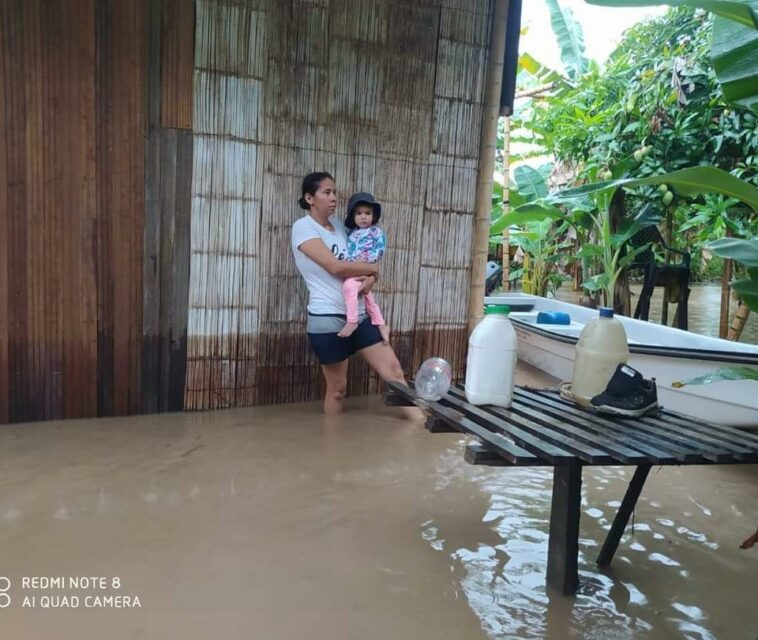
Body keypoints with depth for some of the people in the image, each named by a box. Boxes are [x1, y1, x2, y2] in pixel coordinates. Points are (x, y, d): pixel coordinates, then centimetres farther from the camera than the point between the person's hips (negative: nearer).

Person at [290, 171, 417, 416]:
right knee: (337, 387, 6)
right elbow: (336, 267, -20)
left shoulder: (339, 224, 13)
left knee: (393, 370, 2)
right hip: (328, 318, -7)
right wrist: (375, 268, -6)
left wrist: (369, 278, -10)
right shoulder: (303, 227, -8)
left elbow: (362, 260, 14)